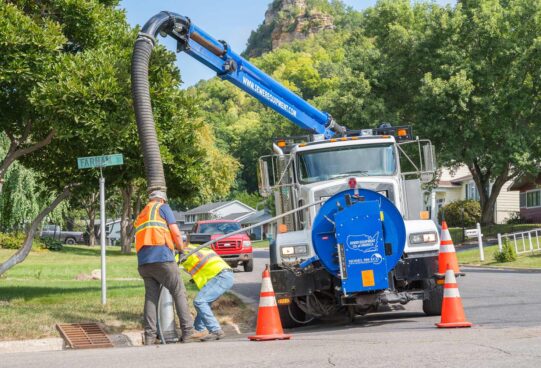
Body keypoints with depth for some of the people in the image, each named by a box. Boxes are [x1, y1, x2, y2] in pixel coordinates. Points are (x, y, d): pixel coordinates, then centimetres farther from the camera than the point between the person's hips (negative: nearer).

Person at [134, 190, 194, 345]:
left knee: (151, 297, 8)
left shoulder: (140, 217, 28)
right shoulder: (162, 208, 9)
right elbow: (176, 233, 2)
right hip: (162, 258, -6)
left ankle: (149, 336, -1)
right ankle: (187, 331, -2)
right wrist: (181, 248, 19)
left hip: (143, 262, 6)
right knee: (179, 293, 3)